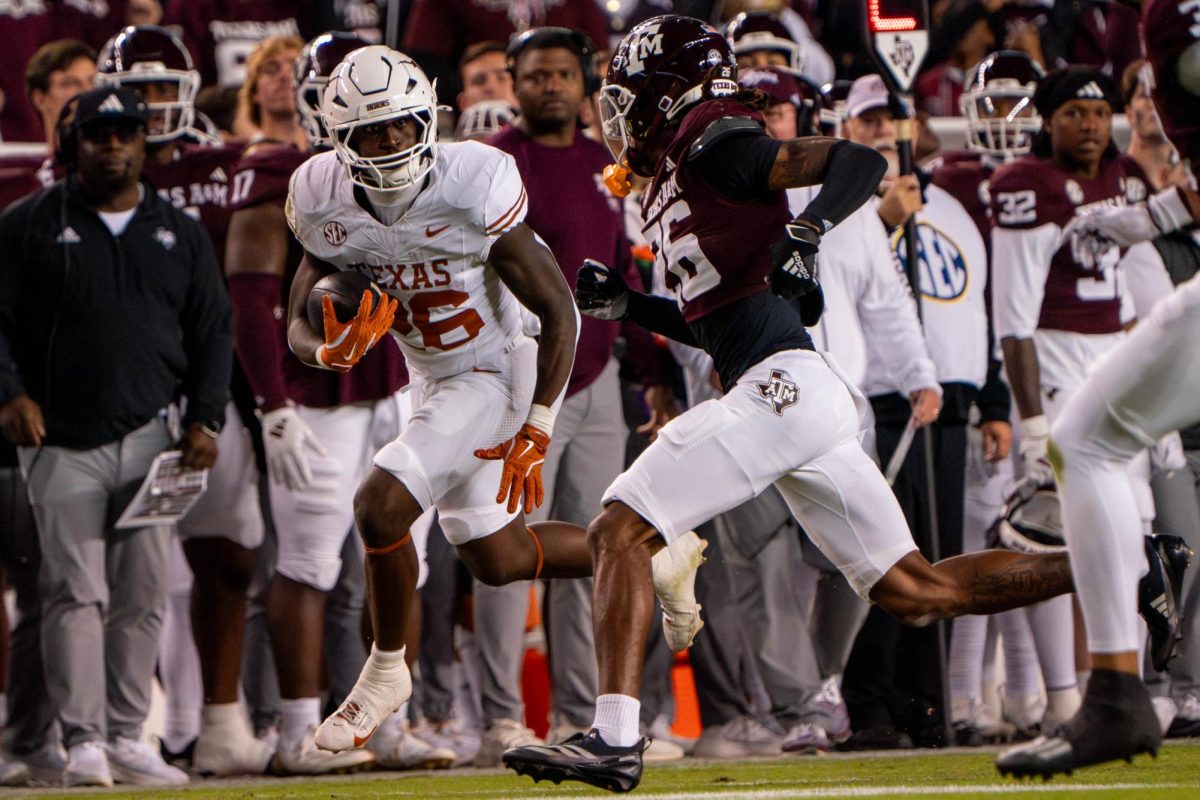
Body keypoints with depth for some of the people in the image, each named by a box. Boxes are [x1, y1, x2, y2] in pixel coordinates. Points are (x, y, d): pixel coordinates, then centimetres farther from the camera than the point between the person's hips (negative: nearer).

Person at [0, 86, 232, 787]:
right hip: (63, 440, -3)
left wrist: (205, 419, 3)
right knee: (77, 592, -8)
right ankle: (84, 742, -8)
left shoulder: (181, 234, 14)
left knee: (143, 594, 2)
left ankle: (129, 738, 8)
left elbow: (213, 333, 14)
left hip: (152, 437, 3)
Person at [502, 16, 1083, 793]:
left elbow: (862, 161, -12)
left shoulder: (711, 145, -4)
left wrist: (808, 231, -28)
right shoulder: (676, 181, 23)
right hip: (809, 399, 10)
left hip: (782, 385, -10)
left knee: (619, 531, -10)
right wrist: (624, 304, 23)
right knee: (915, 590, 11)